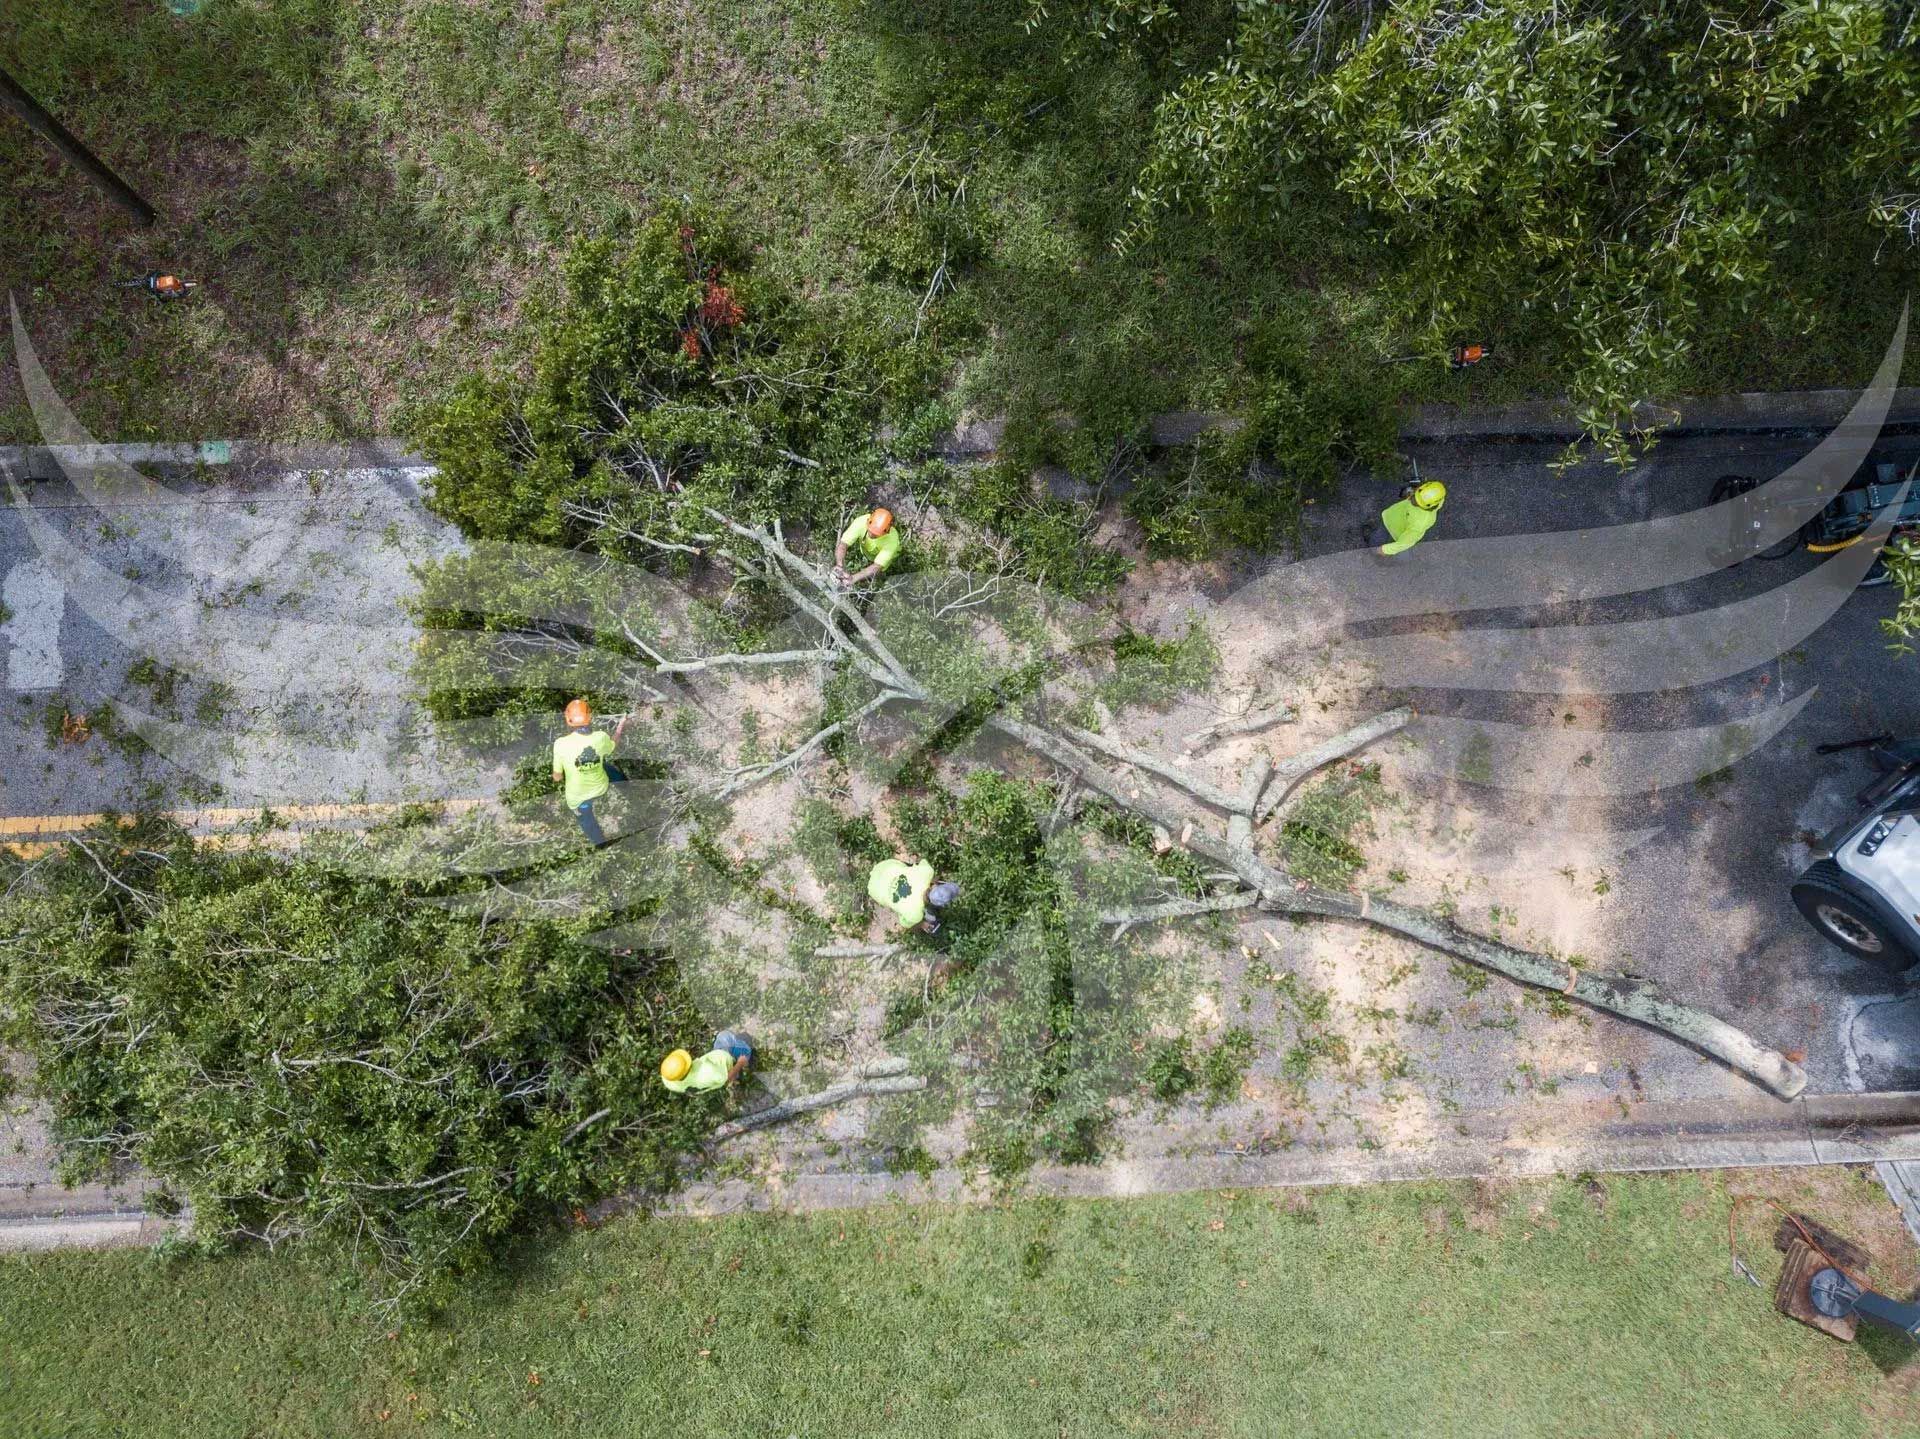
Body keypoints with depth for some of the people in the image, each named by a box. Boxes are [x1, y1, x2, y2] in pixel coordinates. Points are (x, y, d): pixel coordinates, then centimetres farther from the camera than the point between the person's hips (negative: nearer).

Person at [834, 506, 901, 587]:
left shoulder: (892, 539, -44)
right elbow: (842, 546, -41)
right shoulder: (861, 522, -40)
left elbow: (877, 567, -44)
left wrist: (853, 578, -57)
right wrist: (840, 566, -61)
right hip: (865, 549, 3)